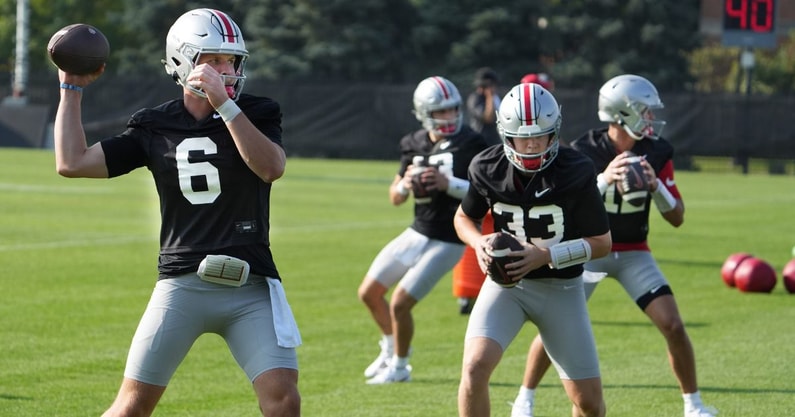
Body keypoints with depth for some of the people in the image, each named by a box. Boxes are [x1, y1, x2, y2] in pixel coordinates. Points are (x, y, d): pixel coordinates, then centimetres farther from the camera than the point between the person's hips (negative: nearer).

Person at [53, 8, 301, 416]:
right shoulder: (154, 127, 6)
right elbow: (72, 162, 5)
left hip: (251, 288, 0)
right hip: (181, 285, 1)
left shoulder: (255, 114, 3)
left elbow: (271, 167, -18)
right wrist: (71, 90, 9)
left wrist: (224, 104, -24)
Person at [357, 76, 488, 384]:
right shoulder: (415, 145, 3)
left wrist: (448, 184, -29)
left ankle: (399, 367, 12)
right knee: (369, 293, 13)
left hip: (447, 241, -7)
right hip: (417, 233, 7)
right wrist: (405, 185, -13)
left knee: (400, 303, -11)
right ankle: (391, 349, 38)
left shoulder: (471, 145, -14)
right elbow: (395, 197, 10)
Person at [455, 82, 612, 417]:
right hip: (506, 282, 1)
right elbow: (464, 217, 10)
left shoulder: (575, 173, -17)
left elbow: (601, 243, -10)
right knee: (475, 366, -24)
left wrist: (546, 256, -23)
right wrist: (479, 243, -13)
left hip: (561, 288, -1)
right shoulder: (489, 168, -10)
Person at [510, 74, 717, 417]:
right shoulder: (584, 151, -18)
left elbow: (677, 218, -6)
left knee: (673, 325, -8)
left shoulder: (657, 153, -9)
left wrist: (655, 185, -25)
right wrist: (604, 180, -36)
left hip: (634, 252, 2)